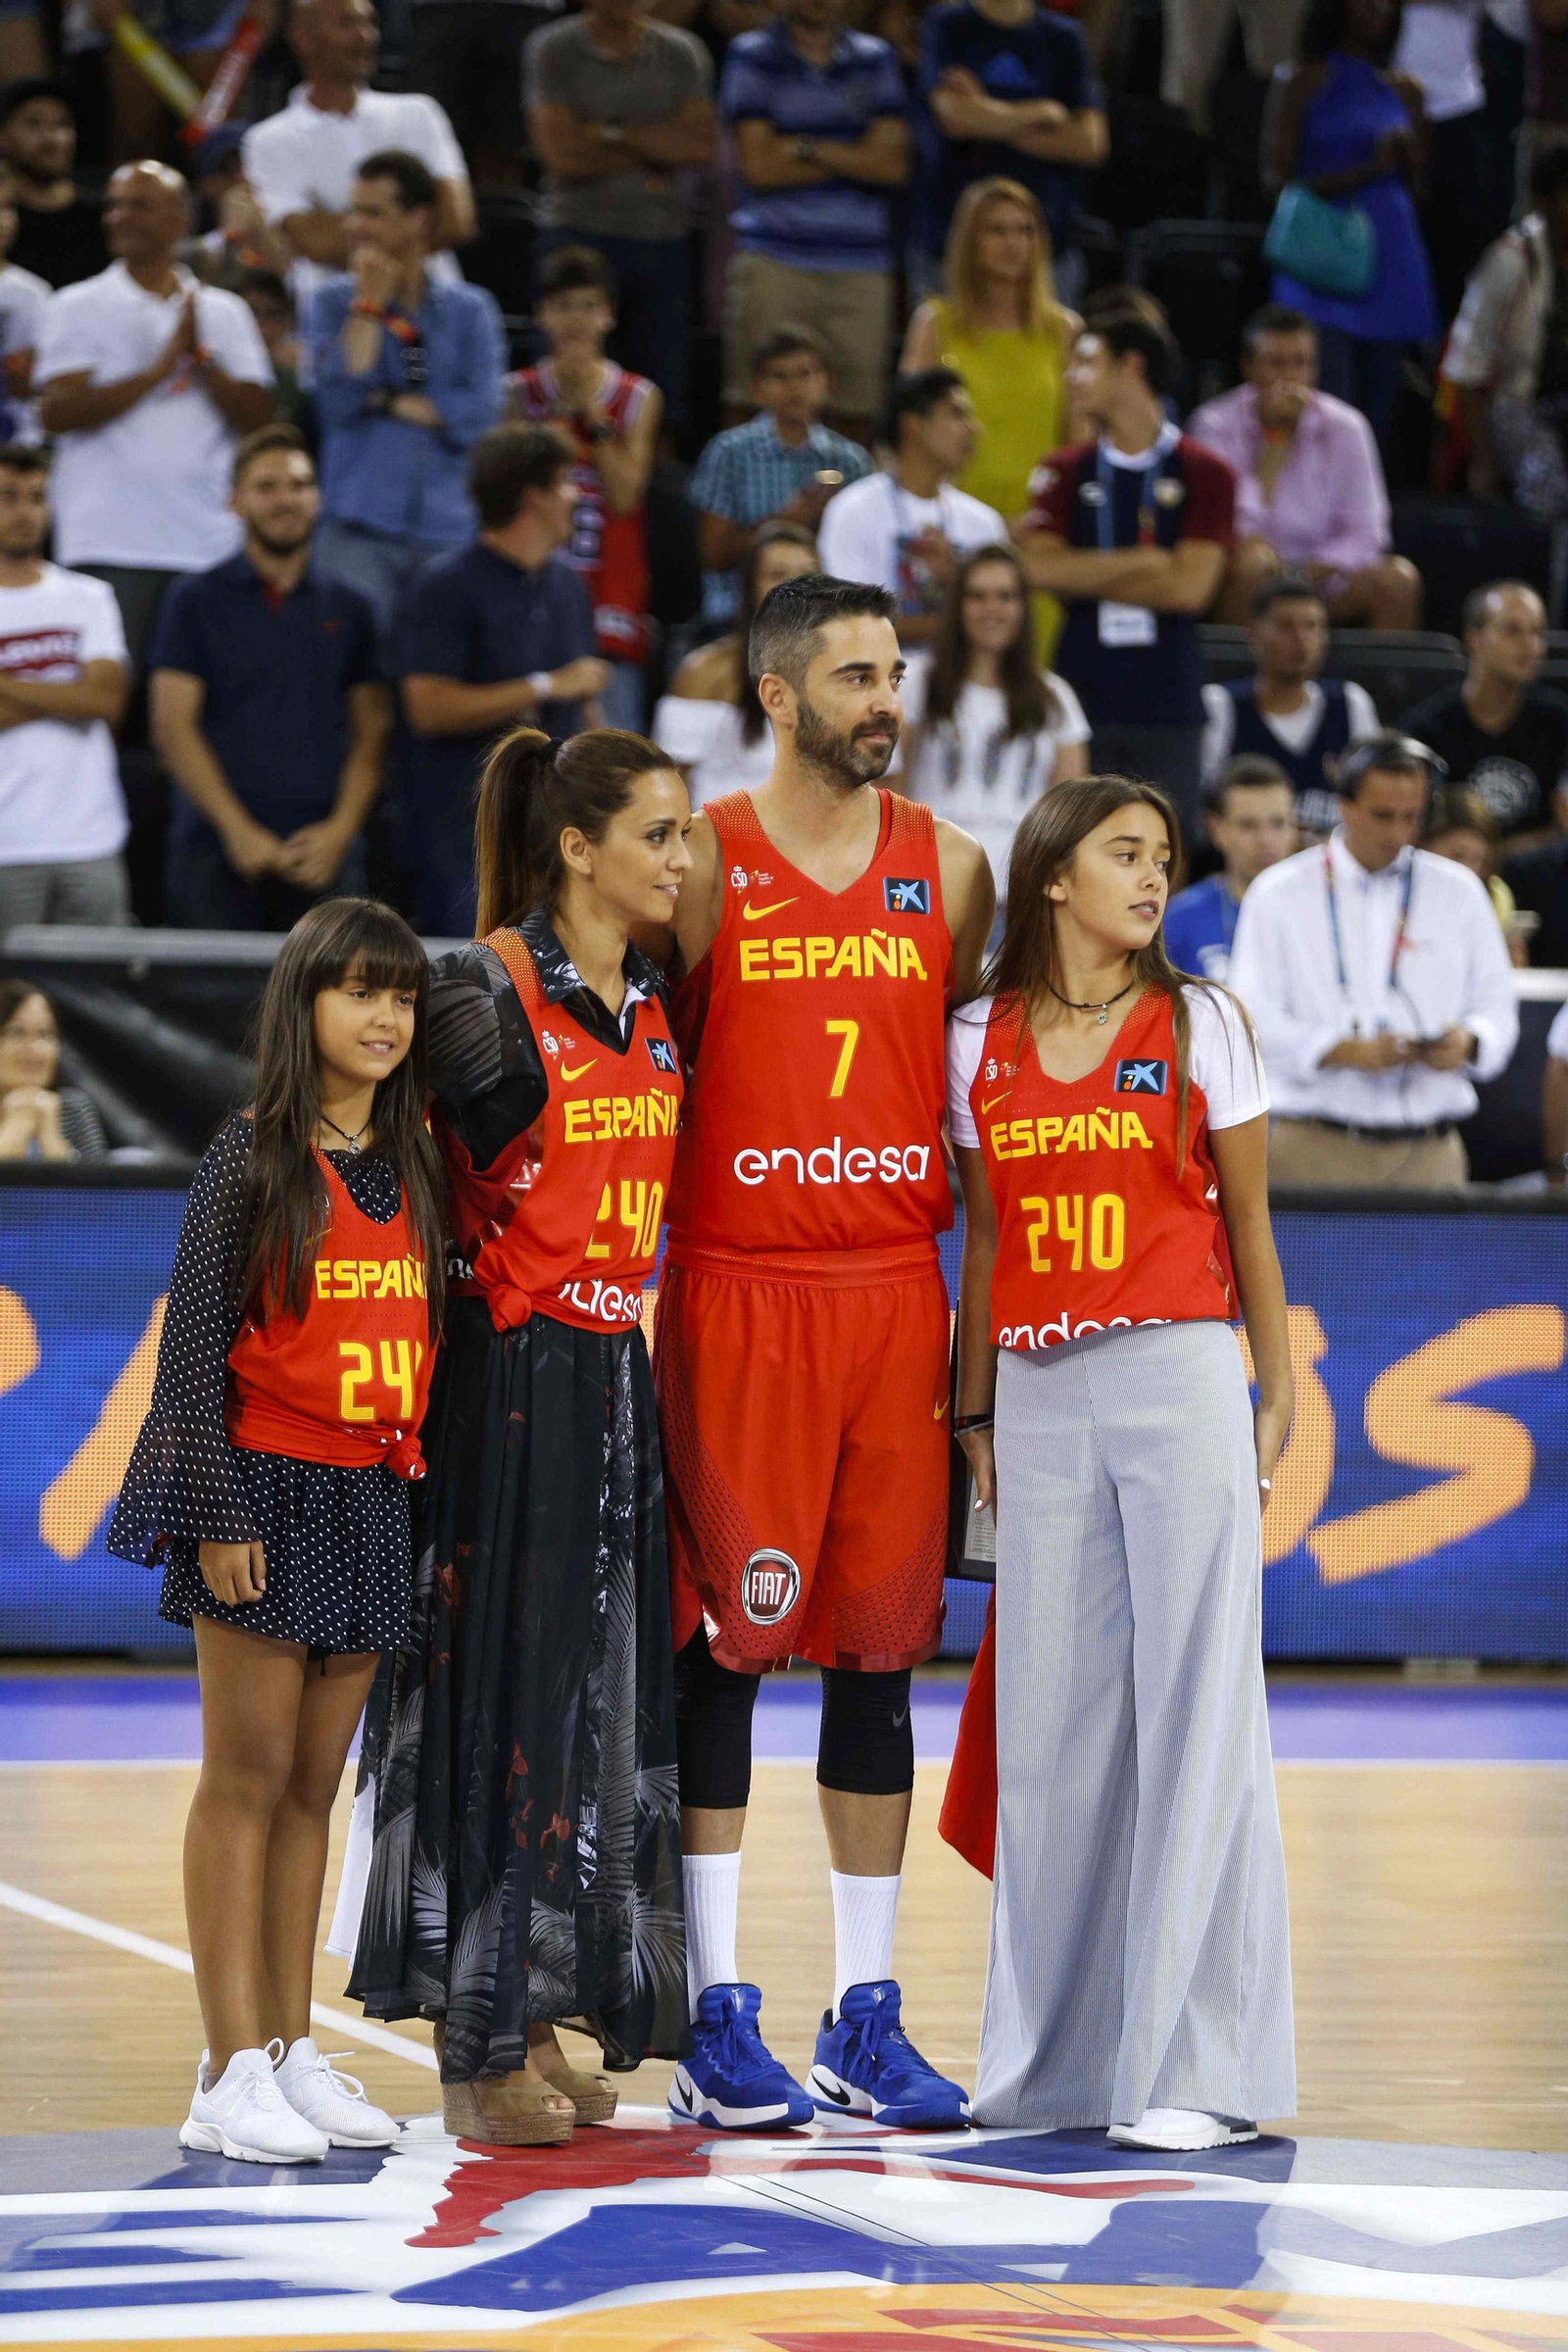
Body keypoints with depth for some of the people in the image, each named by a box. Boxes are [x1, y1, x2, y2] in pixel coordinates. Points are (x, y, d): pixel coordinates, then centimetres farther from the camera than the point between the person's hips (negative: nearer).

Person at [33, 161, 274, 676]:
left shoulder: (225, 313, 13)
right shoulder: (77, 308, 5)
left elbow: (257, 418, 5)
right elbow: (58, 412, -8)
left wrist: (200, 358, -9)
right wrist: (160, 368, -11)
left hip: (210, 548, 3)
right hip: (109, 550, -3)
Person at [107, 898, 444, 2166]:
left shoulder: (414, 1167, 10)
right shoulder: (252, 1158, -6)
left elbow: (429, 1333, 13)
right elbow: (194, 1343, -8)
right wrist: (215, 1517, -14)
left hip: (374, 1497, 5)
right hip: (268, 1489, -5)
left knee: (316, 1785, 9)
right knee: (247, 1779, -2)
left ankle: (294, 2052, 13)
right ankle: (233, 2072, -1)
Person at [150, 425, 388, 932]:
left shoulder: (347, 609, 14)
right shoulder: (196, 601, 7)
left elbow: (371, 732, 10)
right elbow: (173, 725, -1)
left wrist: (341, 829, -6)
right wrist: (239, 830, -10)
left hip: (324, 854, 2)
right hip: (218, 853, -2)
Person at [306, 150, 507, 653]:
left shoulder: (469, 310, 10)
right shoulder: (333, 303, 8)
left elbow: (480, 413, -3)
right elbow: (339, 395, -9)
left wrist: (388, 403, -5)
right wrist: (370, 303, -4)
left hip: (448, 531, 1)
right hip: (358, 533, -1)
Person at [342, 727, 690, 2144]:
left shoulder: (655, 1010, 11)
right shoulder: (487, 992, -10)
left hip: (616, 1382, 7)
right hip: (509, 1382, -7)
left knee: (603, 1698, 8)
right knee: (498, 1693, -4)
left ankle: (545, 2023, 16)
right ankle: (477, 2047, 2)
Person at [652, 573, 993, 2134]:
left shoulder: (948, 869, 9)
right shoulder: (703, 865, -3)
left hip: (896, 1290, 4)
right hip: (734, 1290, -4)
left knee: (881, 1646, 6)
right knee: (723, 1637, -2)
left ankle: (868, 2017, 13)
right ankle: (715, 2018, 4)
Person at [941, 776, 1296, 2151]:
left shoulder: (1203, 1025, 4)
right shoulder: (982, 1042, 9)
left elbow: (1247, 1223, 6)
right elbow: (985, 1240, 14)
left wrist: (1276, 1396, 2)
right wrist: (974, 1416, 11)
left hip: (1180, 1379, -2)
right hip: (1043, 1399, 3)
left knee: (1194, 1708, -4)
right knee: (1050, 1716, 4)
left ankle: (1201, 2066, -2)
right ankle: (1057, 2056, 12)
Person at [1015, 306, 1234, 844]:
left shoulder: (1203, 473, 2)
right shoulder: (1065, 472, 10)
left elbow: (1190, 587, -9)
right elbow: (1042, 568, -6)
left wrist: (1087, 577, -5)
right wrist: (1148, 561, -8)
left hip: (1166, 699, -2)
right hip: (1079, 693, 2)